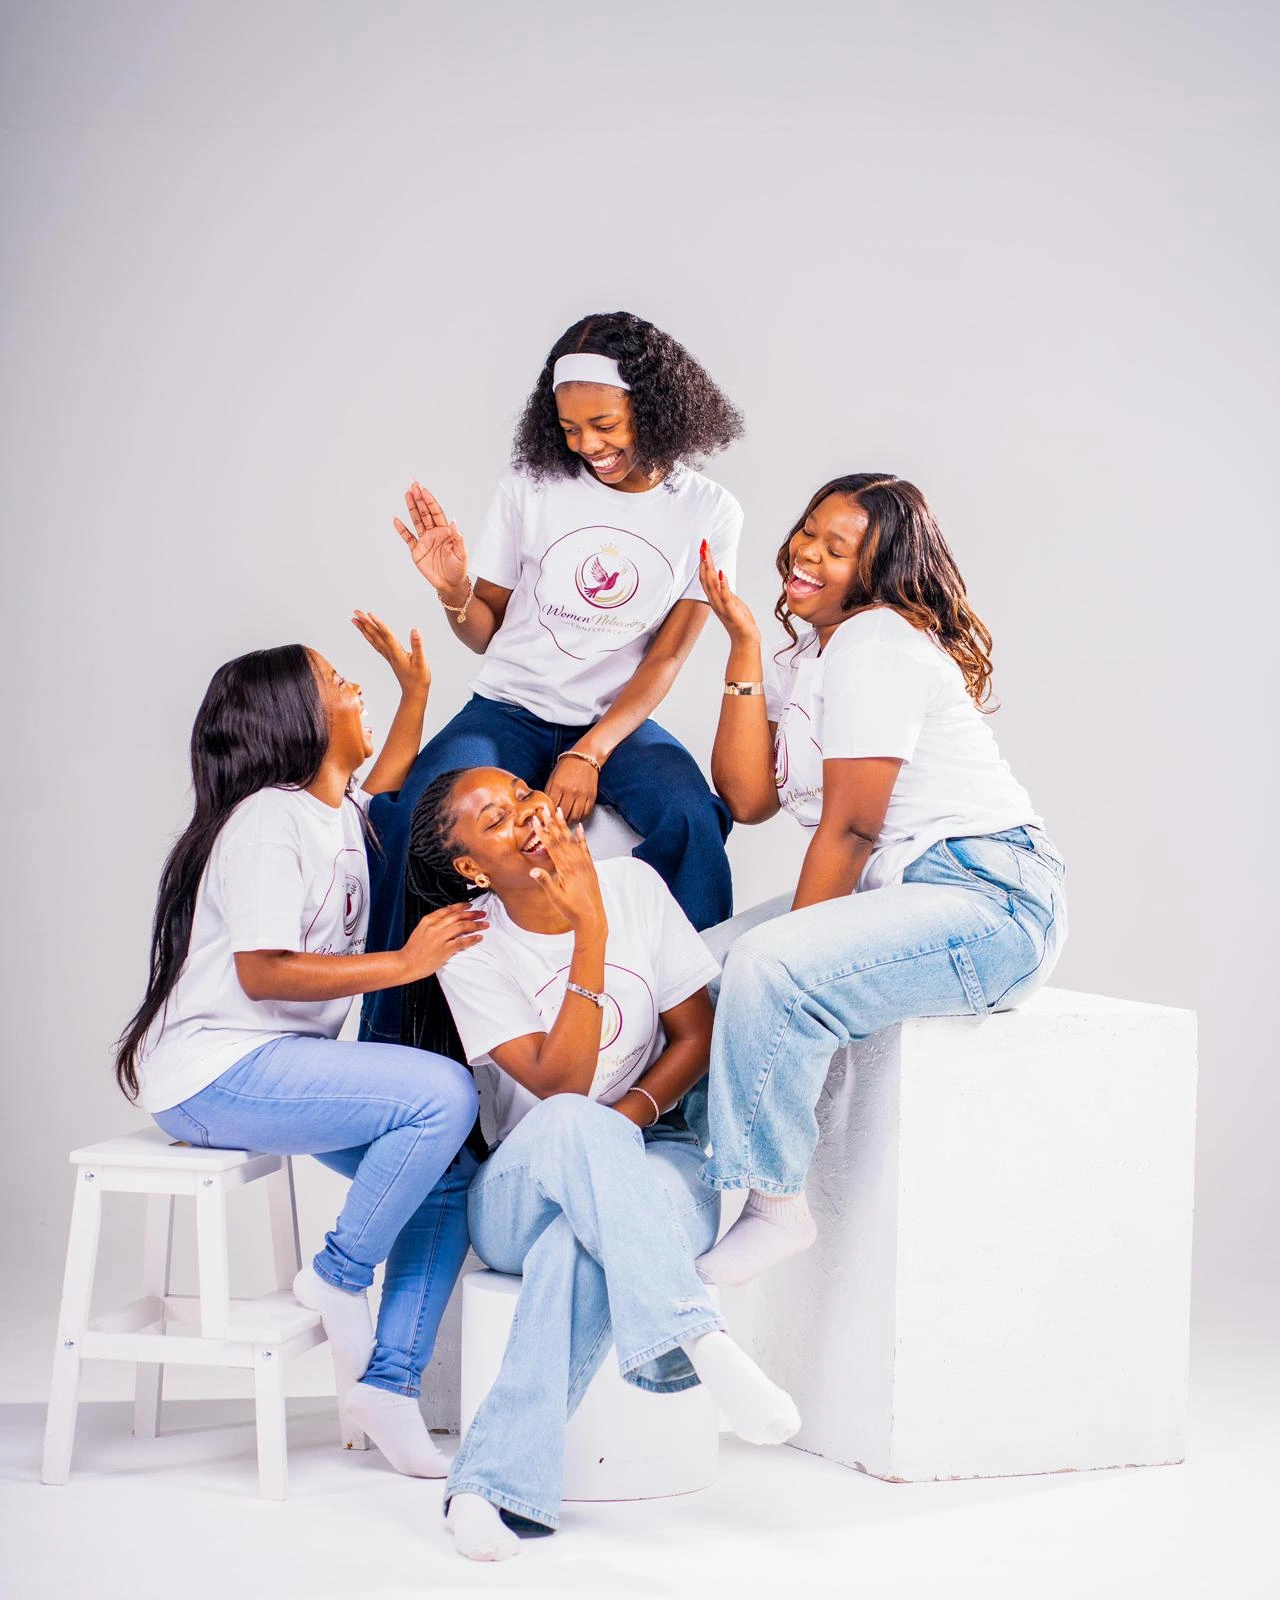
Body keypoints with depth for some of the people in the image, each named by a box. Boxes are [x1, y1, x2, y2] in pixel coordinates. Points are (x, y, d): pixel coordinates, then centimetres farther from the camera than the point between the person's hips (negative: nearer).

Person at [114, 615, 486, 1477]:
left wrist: (415, 691, 29)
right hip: (216, 1073, -10)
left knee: (448, 1179, -2)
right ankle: (338, 1278, -7)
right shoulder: (268, 820, -14)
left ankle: (387, 1383, 2)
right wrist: (407, 961, -21)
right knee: (442, 1094, -24)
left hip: (275, 1065, 10)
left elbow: (381, 791, 40)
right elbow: (262, 971, -24)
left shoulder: (337, 814, 15)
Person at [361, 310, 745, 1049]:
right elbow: (488, 632, 6)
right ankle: (388, 1033, -16)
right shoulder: (532, 488, -2)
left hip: (620, 719, 0)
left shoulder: (708, 511, -2)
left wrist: (589, 754, -18)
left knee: (692, 818, -32)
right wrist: (453, 590, -18)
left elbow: (668, 656, -5)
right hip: (511, 710, 0)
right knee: (415, 809, -29)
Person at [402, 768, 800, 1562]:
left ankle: (494, 1483, -41)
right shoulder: (469, 951, -9)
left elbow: (697, 1034, 3)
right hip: (525, 1189, -1)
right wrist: (591, 932, -24)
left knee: (578, 1244, -37)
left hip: (652, 1156, 1)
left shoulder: (634, 885, -2)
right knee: (569, 1125, -39)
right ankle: (700, 1339, -49)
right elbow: (558, 1085, -19)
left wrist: (629, 1113, -16)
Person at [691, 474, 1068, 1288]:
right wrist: (744, 649, 2)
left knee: (768, 969, -30)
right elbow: (748, 796, 3)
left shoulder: (878, 643, -12)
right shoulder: (803, 656, 17)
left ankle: (775, 1209, -19)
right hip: (897, 893, 10)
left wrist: (792, 935, -10)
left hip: (991, 899, -10)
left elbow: (851, 825, -16)